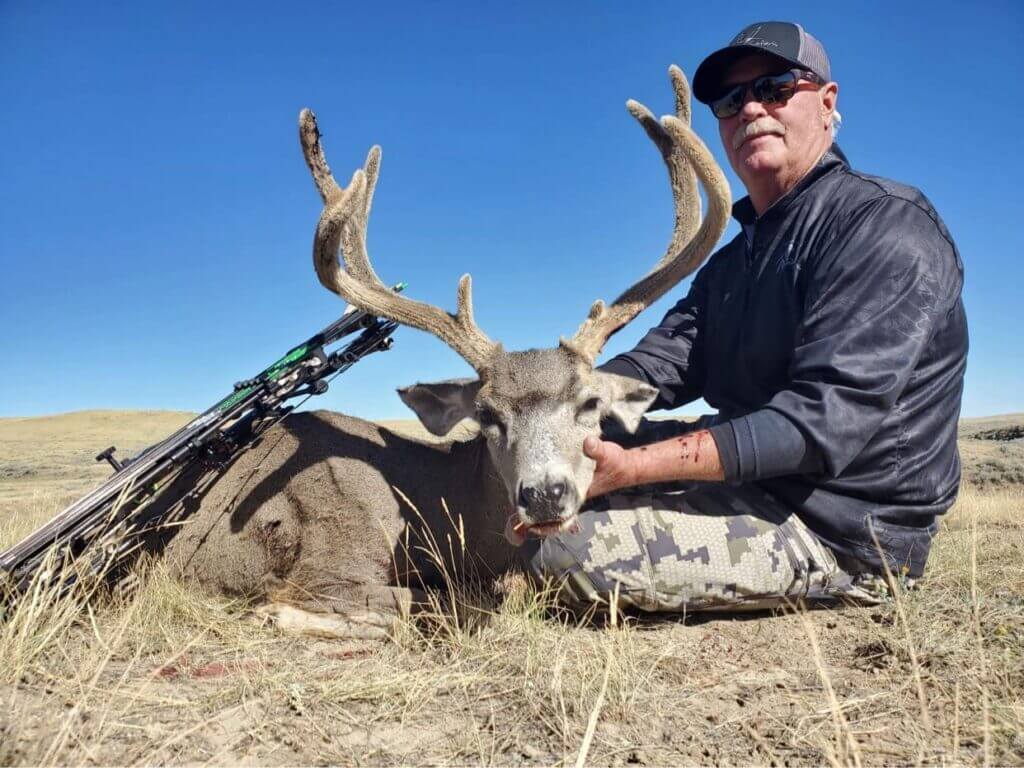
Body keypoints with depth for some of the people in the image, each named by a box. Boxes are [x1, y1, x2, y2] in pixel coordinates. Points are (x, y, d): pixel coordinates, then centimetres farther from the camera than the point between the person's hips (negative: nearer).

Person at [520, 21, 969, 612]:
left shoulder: (886, 224, -14)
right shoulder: (732, 261, 15)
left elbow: (823, 420, -26)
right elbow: (661, 362, 0)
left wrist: (636, 466, -33)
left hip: (838, 531, -8)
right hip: (756, 488, 9)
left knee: (566, 545, -20)